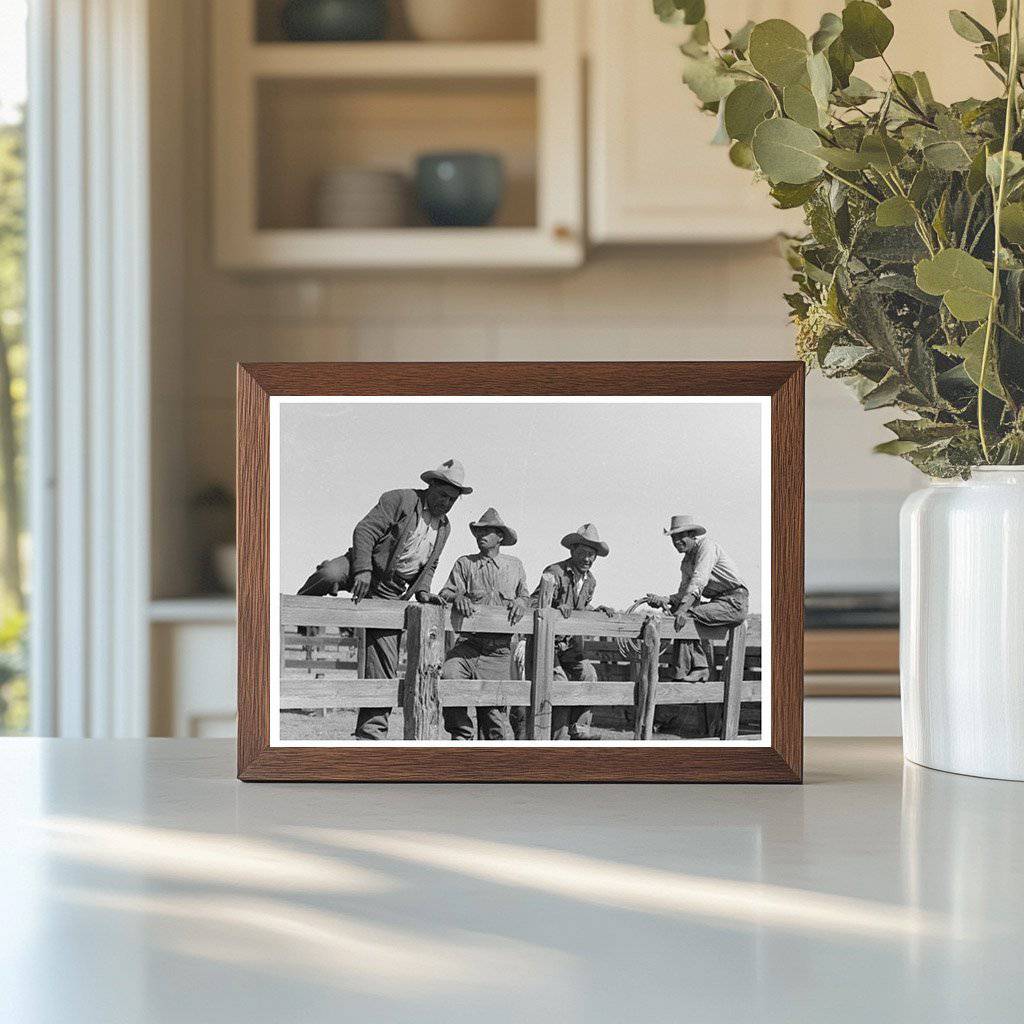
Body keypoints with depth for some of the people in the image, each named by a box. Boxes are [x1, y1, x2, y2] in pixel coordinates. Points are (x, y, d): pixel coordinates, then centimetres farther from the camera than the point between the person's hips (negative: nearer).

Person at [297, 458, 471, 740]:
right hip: (363, 573, -5)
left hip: (391, 594, 5)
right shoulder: (399, 500, -4)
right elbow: (364, 530, -14)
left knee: (384, 669, 0)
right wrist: (363, 570, -27)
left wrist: (422, 590, 8)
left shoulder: (444, 526, 17)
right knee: (330, 575, -42)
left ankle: (370, 733, 8)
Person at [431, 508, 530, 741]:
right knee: (449, 676, -30)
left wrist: (520, 602, -2)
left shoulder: (515, 566, 17)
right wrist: (456, 596, -22)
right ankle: (461, 734, -14)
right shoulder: (464, 564, 12)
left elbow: (525, 595, 22)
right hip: (469, 643, -1)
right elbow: (448, 591, 3)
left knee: (496, 711, -4)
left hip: (499, 649, 1)